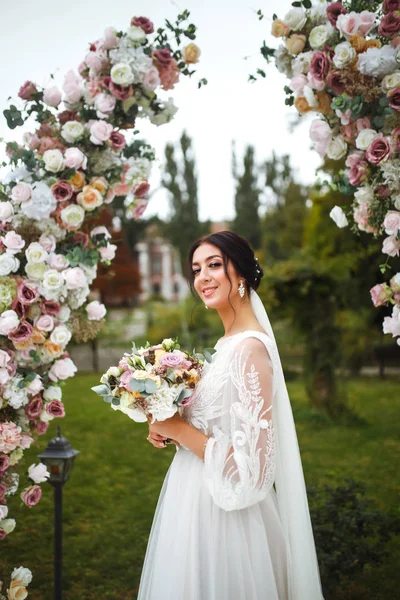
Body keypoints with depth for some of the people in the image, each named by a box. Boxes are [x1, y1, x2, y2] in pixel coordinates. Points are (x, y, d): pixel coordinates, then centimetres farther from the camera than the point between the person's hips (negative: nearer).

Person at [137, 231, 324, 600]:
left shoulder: (250, 348, -22)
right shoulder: (227, 343, 6)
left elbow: (249, 467, -26)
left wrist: (178, 428, -17)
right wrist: (170, 428, 2)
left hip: (221, 516, -9)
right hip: (197, 500, 9)